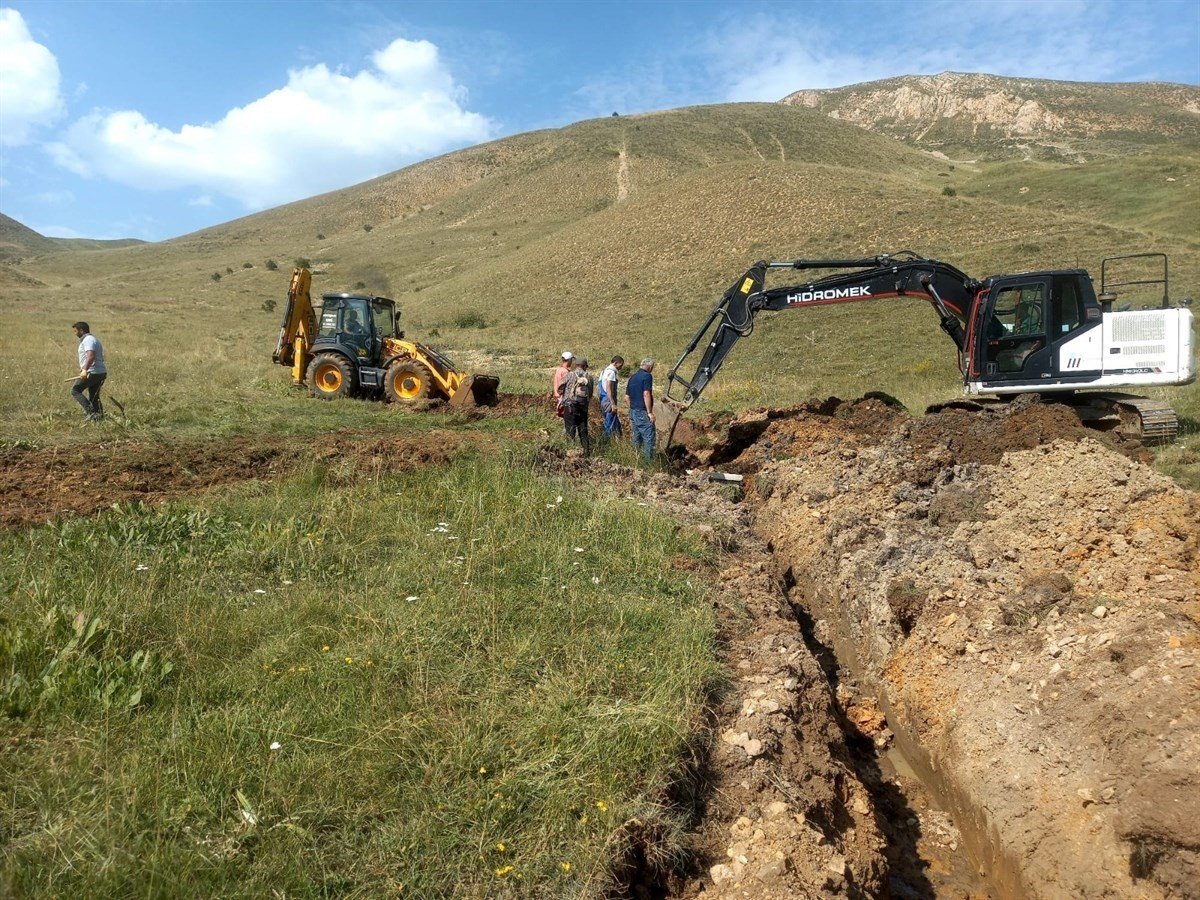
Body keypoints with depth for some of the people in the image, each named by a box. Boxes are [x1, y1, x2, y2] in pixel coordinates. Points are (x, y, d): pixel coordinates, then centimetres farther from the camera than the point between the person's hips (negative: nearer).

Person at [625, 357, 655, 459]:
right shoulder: (647, 376, -10)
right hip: (643, 411, -8)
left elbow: (627, 396, 17)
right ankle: (648, 459, -8)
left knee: (636, 437, 15)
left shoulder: (632, 377, 14)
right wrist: (650, 412, -16)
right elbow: (646, 394, -18)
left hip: (633, 410, 8)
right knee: (648, 437, -5)